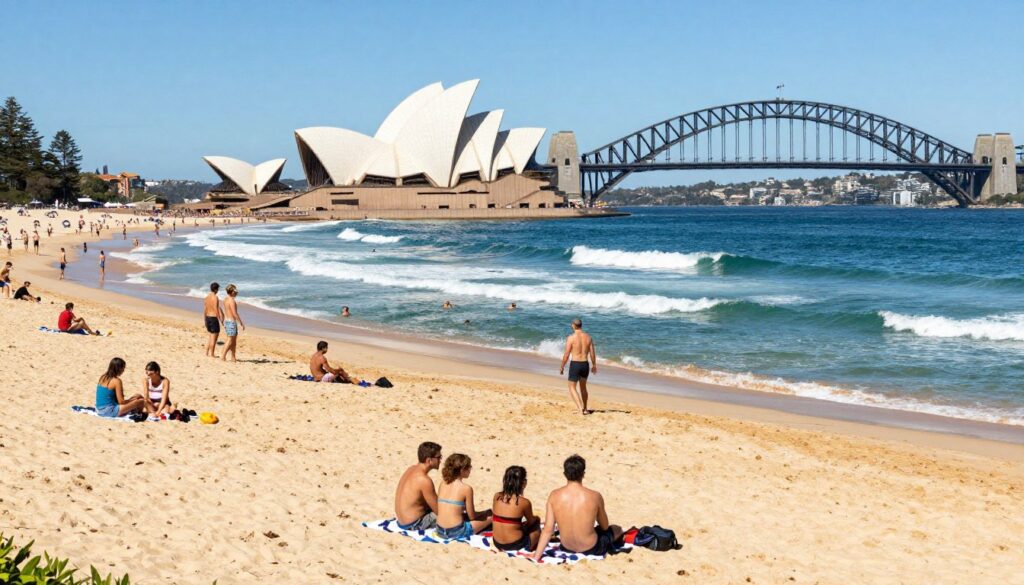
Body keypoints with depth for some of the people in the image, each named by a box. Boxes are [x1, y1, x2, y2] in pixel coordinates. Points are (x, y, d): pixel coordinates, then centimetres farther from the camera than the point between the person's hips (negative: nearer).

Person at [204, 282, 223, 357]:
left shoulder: (206, 297, 10)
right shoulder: (215, 297, -15)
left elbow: (205, 310, 13)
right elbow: (216, 310, -20)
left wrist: (205, 320, 20)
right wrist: (220, 319, -15)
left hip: (208, 318, 8)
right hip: (214, 318, -8)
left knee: (211, 336, 19)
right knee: (214, 337, 0)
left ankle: (207, 352, 20)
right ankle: (212, 354, 3)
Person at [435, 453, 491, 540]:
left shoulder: (443, 484, 6)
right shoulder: (466, 488, -11)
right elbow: (472, 516, -2)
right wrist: (484, 513, 17)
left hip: (440, 532, 7)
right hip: (456, 533, -7)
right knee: (490, 515, 12)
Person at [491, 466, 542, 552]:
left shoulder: (497, 497, -4)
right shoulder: (524, 502, -15)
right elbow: (531, 522, 5)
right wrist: (535, 519, 27)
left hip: (498, 544, 5)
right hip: (516, 545, -5)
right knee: (536, 520, 22)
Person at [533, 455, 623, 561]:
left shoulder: (554, 496, -15)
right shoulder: (595, 497, -21)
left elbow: (548, 530, -14)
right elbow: (605, 527, -4)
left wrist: (536, 556, -8)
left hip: (566, 548, 2)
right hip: (590, 549, -2)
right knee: (617, 529, 27)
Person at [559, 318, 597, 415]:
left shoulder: (571, 338, -10)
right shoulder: (588, 337, 4)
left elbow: (566, 355, -10)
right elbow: (592, 353, 7)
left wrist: (562, 367, 1)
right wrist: (594, 365, 21)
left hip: (575, 364, -5)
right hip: (585, 364, 5)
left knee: (572, 388, 4)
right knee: (583, 387, 24)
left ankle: (580, 408, -14)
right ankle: (585, 409, 31)